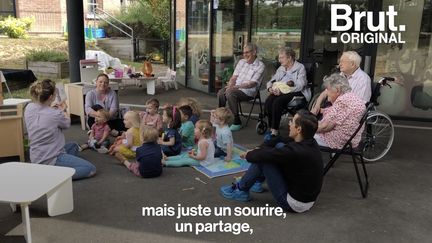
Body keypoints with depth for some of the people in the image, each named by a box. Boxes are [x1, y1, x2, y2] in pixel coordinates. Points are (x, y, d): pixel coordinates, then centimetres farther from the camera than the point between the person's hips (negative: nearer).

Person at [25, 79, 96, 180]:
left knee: (73, 146, 31)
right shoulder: (55, 115, -24)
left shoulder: (29, 108, -5)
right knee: (91, 169, -6)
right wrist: (63, 111, 17)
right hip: (50, 160, -8)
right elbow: (67, 124, -1)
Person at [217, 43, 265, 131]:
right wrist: (230, 85, -9)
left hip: (248, 91, -6)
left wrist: (238, 86, -24)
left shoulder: (260, 65, -5)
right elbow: (234, 77, 13)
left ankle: (237, 122, -22)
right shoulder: (241, 62, 15)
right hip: (235, 88, 6)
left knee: (230, 93, -32)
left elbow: (252, 83, -14)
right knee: (221, 93, -22)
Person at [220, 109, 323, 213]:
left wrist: (248, 154, 3)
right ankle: (257, 181, 27)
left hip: (295, 203, -8)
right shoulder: (310, 142, -3)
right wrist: (257, 150, 5)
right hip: (307, 197, 8)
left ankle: (241, 190, 13)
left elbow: (262, 156, -19)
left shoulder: (295, 151, -30)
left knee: (263, 159, -9)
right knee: (279, 146, 9)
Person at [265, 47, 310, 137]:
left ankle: (275, 130, -28)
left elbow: (300, 85, -12)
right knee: (268, 102, -27)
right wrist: (270, 88, -5)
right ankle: (271, 127, -20)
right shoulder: (280, 68, 21)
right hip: (280, 92, 6)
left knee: (277, 102, -34)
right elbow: (271, 81, 21)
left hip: (295, 93, -5)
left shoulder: (300, 67, 1)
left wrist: (282, 91, -19)